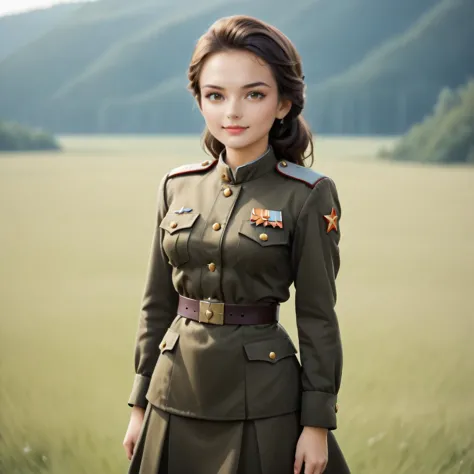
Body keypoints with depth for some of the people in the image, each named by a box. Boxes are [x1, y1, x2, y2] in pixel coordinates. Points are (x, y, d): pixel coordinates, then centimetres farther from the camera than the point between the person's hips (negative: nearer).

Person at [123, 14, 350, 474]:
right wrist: (140, 404, 9)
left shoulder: (308, 195, -8)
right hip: (176, 392, 4)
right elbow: (158, 303, 10)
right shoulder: (178, 186, 4)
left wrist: (317, 423, -8)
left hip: (261, 399, -4)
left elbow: (318, 317, -6)